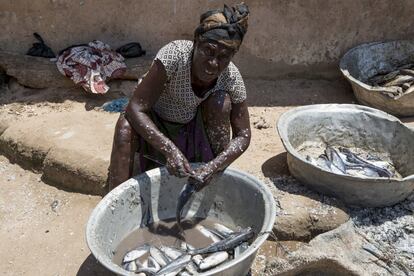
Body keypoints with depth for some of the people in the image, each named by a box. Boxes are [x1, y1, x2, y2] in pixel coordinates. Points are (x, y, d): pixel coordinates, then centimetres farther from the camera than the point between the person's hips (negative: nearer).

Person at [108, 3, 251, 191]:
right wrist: (170, 150, -47)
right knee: (125, 126, -32)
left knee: (221, 101, -26)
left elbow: (243, 135, -17)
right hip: (156, 127, -1)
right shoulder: (174, 54, -31)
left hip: (195, 131, 2)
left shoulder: (232, 78, -23)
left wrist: (214, 167, -36)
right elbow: (135, 109, -34)